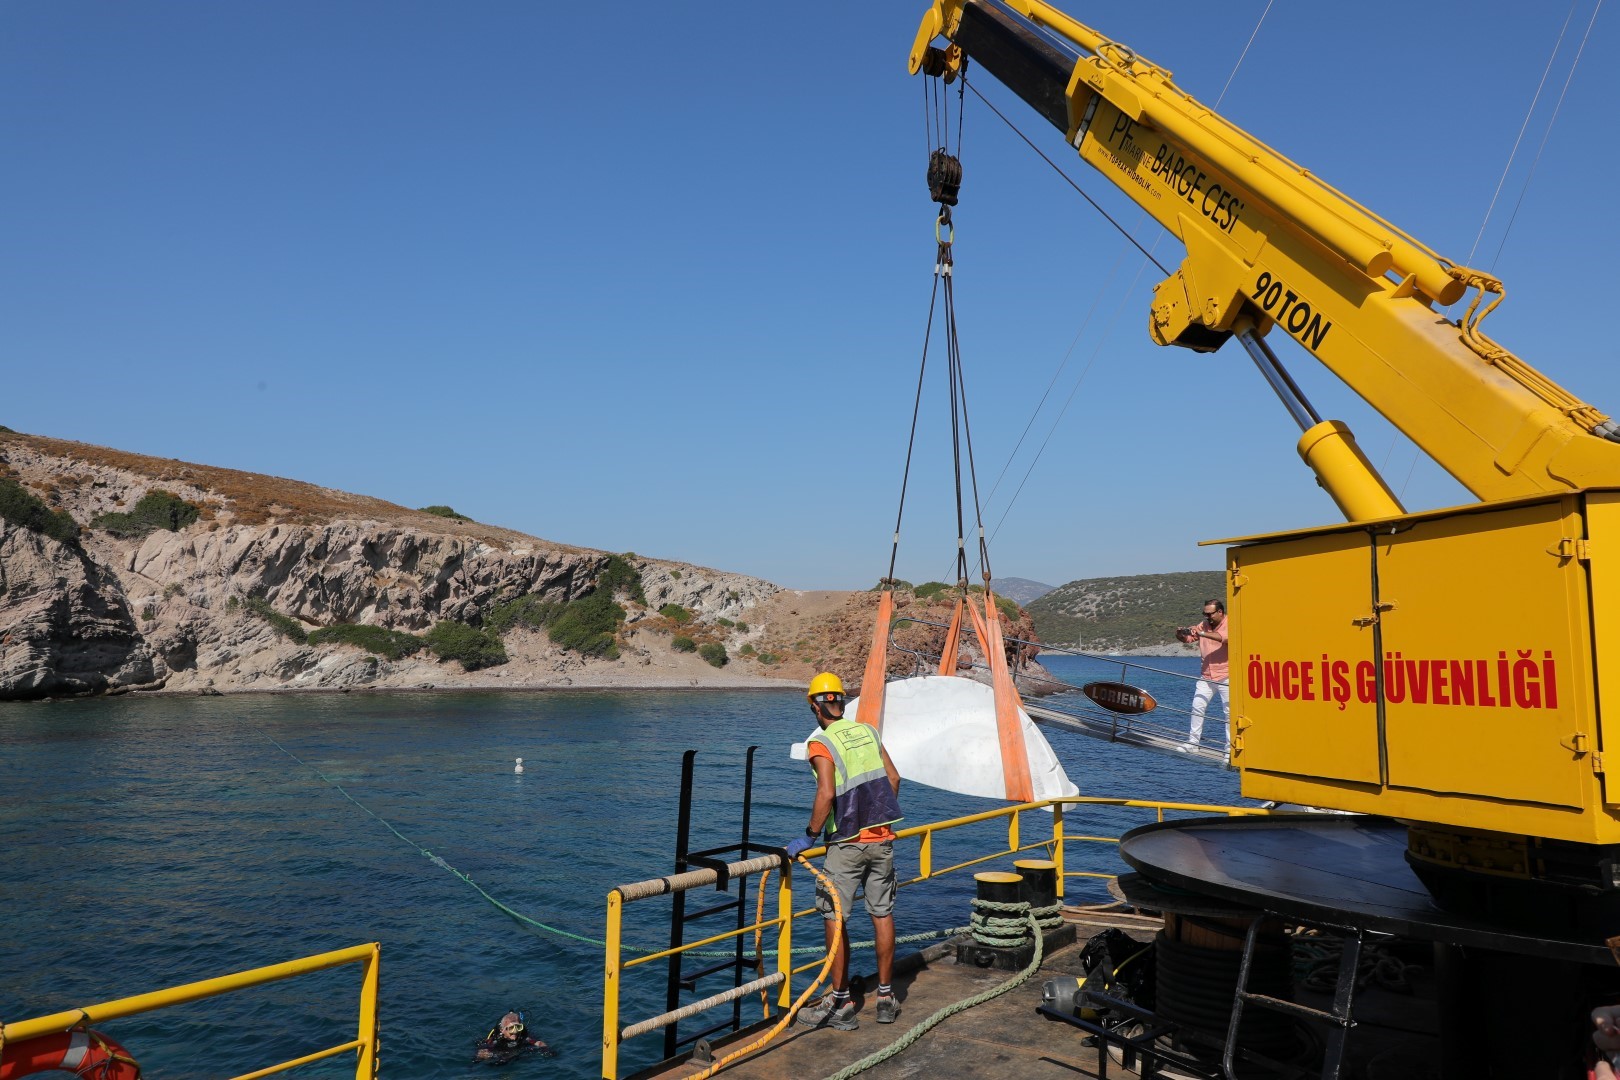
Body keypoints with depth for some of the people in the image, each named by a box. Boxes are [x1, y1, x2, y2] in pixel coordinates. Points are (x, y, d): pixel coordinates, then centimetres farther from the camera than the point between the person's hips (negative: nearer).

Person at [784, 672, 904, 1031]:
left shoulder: (822, 742, -10)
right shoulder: (868, 731, 7)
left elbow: (826, 793, -22)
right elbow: (893, 777, 9)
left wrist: (810, 836, -12)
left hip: (847, 843, -6)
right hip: (882, 839, 6)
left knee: (835, 918, 3)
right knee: (882, 914, 13)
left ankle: (841, 1004, 7)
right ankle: (886, 997, 22)